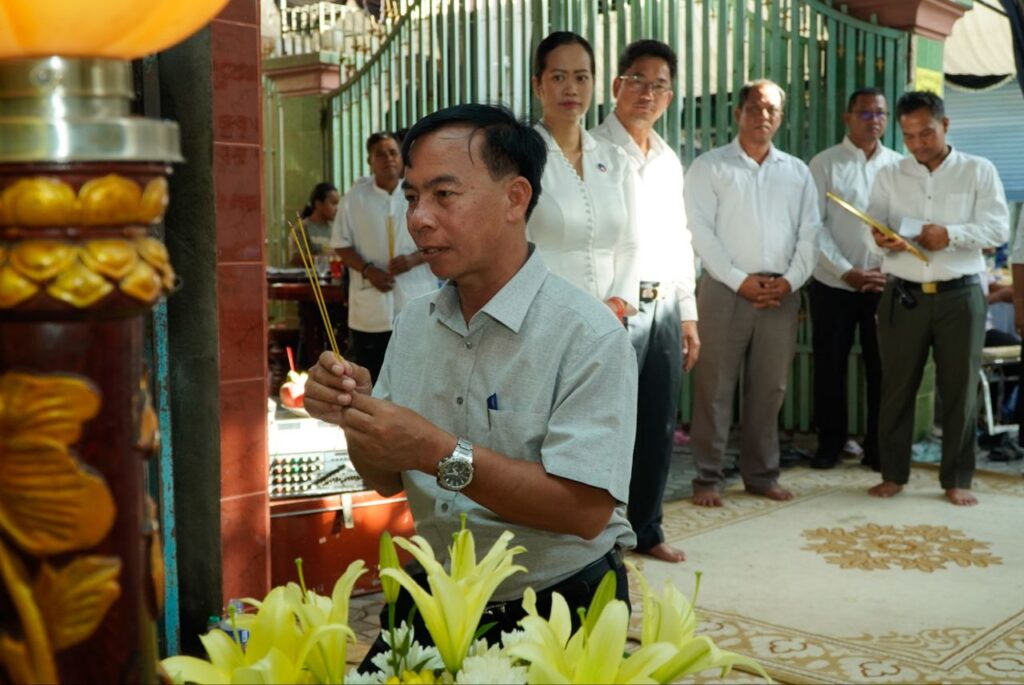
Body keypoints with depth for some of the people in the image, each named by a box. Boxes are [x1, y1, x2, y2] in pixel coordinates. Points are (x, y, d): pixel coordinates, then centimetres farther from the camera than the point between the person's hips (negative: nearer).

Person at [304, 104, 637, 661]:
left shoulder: (588, 336, -16)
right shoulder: (413, 323, 4)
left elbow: (586, 511, -21)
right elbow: (387, 481, 10)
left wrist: (440, 453, -26)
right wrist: (355, 417, -11)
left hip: (557, 615, -4)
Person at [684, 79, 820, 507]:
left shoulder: (797, 172, 15)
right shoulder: (709, 167, 2)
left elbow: (808, 234, 10)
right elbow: (701, 231, -6)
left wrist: (791, 280, -5)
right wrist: (740, 280, -12)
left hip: (782, 293, 4)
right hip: (725, 290, -4)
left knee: (769, 388, 9)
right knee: (715, 387, -2)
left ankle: (762, 474, 19)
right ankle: (707, 477, 6)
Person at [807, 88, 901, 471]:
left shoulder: (899, 166, 6)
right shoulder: (824, 164, 0)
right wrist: (846, 271, -12)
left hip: (885, 286, 2)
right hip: (833, 285, -1)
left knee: (882, 367, 5)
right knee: (829, 367, 4)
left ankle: (878, 447, 17)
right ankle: (830, 443, 17)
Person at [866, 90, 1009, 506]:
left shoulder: (979, 171, 4)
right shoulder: (889, 176, 10)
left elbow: (998, 228, -4)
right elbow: (875, 226, 1)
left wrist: (951, 234, -22)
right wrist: (882, 238, -23)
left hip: (960, 296, -1)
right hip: (903, 296, 1)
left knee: (960, 390, 4)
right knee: (897, 387, 5)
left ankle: (956, 480, 15)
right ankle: (893, 473, 17)